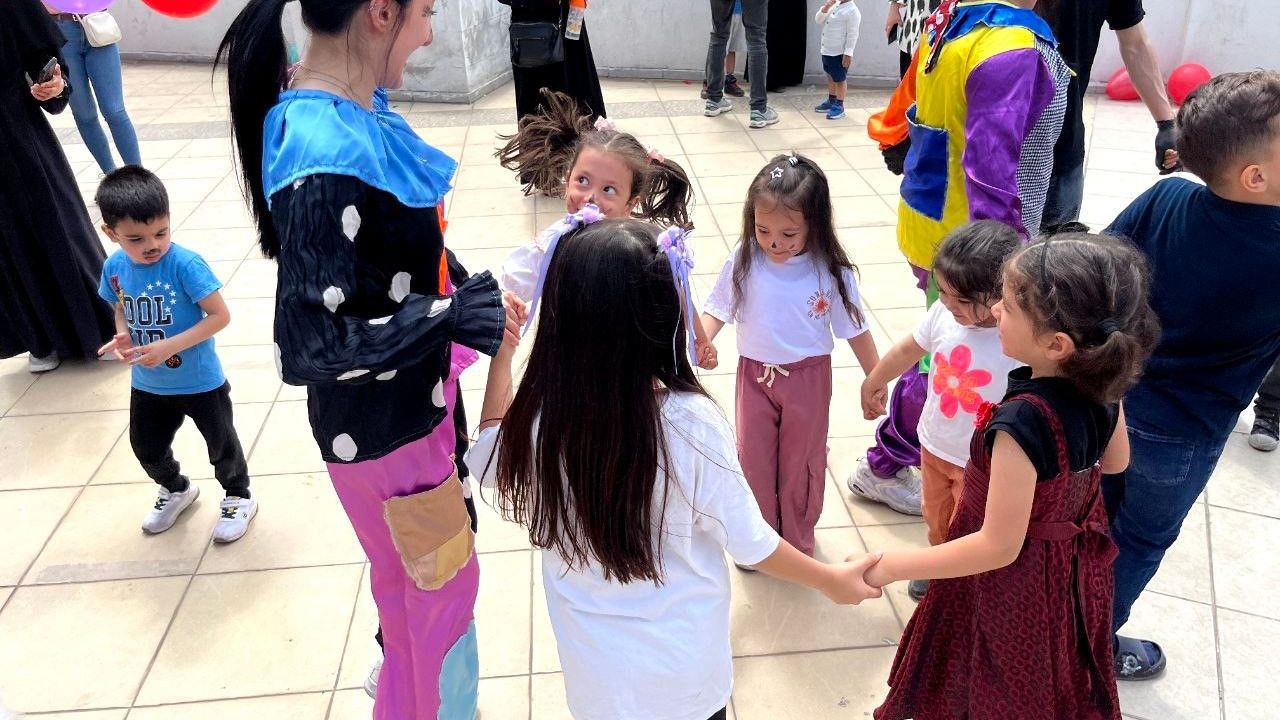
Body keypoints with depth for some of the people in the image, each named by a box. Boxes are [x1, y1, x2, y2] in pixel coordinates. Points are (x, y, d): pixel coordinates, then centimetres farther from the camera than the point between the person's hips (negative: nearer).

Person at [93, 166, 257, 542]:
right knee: (147, 448, 23)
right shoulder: (114, 267, -9)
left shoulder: (185, 265, -27)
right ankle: (176, 490, 52)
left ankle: (239, 498, 40)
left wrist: (169, 346, -31)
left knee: (221, 444, 15)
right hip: (148, 385, 6)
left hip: (201, 382, -6)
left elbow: (220, 316, -26)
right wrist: (123, 336, -13)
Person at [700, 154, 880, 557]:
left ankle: (798, 543, 38)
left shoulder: (831, 272, -18)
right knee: (753, 459, 14)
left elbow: (854, 329, -7)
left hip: (807, 377, -1)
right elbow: (716, 310, -7)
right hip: (754, 374, 1)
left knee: (800, 462, 15)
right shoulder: (744, 261, -16)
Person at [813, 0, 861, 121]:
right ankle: (831, 102, 32)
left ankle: (839, 106, 10)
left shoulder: (852, 11, -14)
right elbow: (818, 20, 10)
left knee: (839, 79, 1)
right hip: (827, 50, 8)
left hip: (839, 53, -8)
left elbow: (852, 34, -17)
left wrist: (848, 54, -20)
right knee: (830, 77, 19)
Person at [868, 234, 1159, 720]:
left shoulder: (1023, 421, -39)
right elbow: (1115, 460, 5)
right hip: (1072, 565, 7)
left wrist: (893, 566, -26)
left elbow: (999, 545, -32)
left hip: (1013, 585, -7)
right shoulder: (1103, 389, -16)